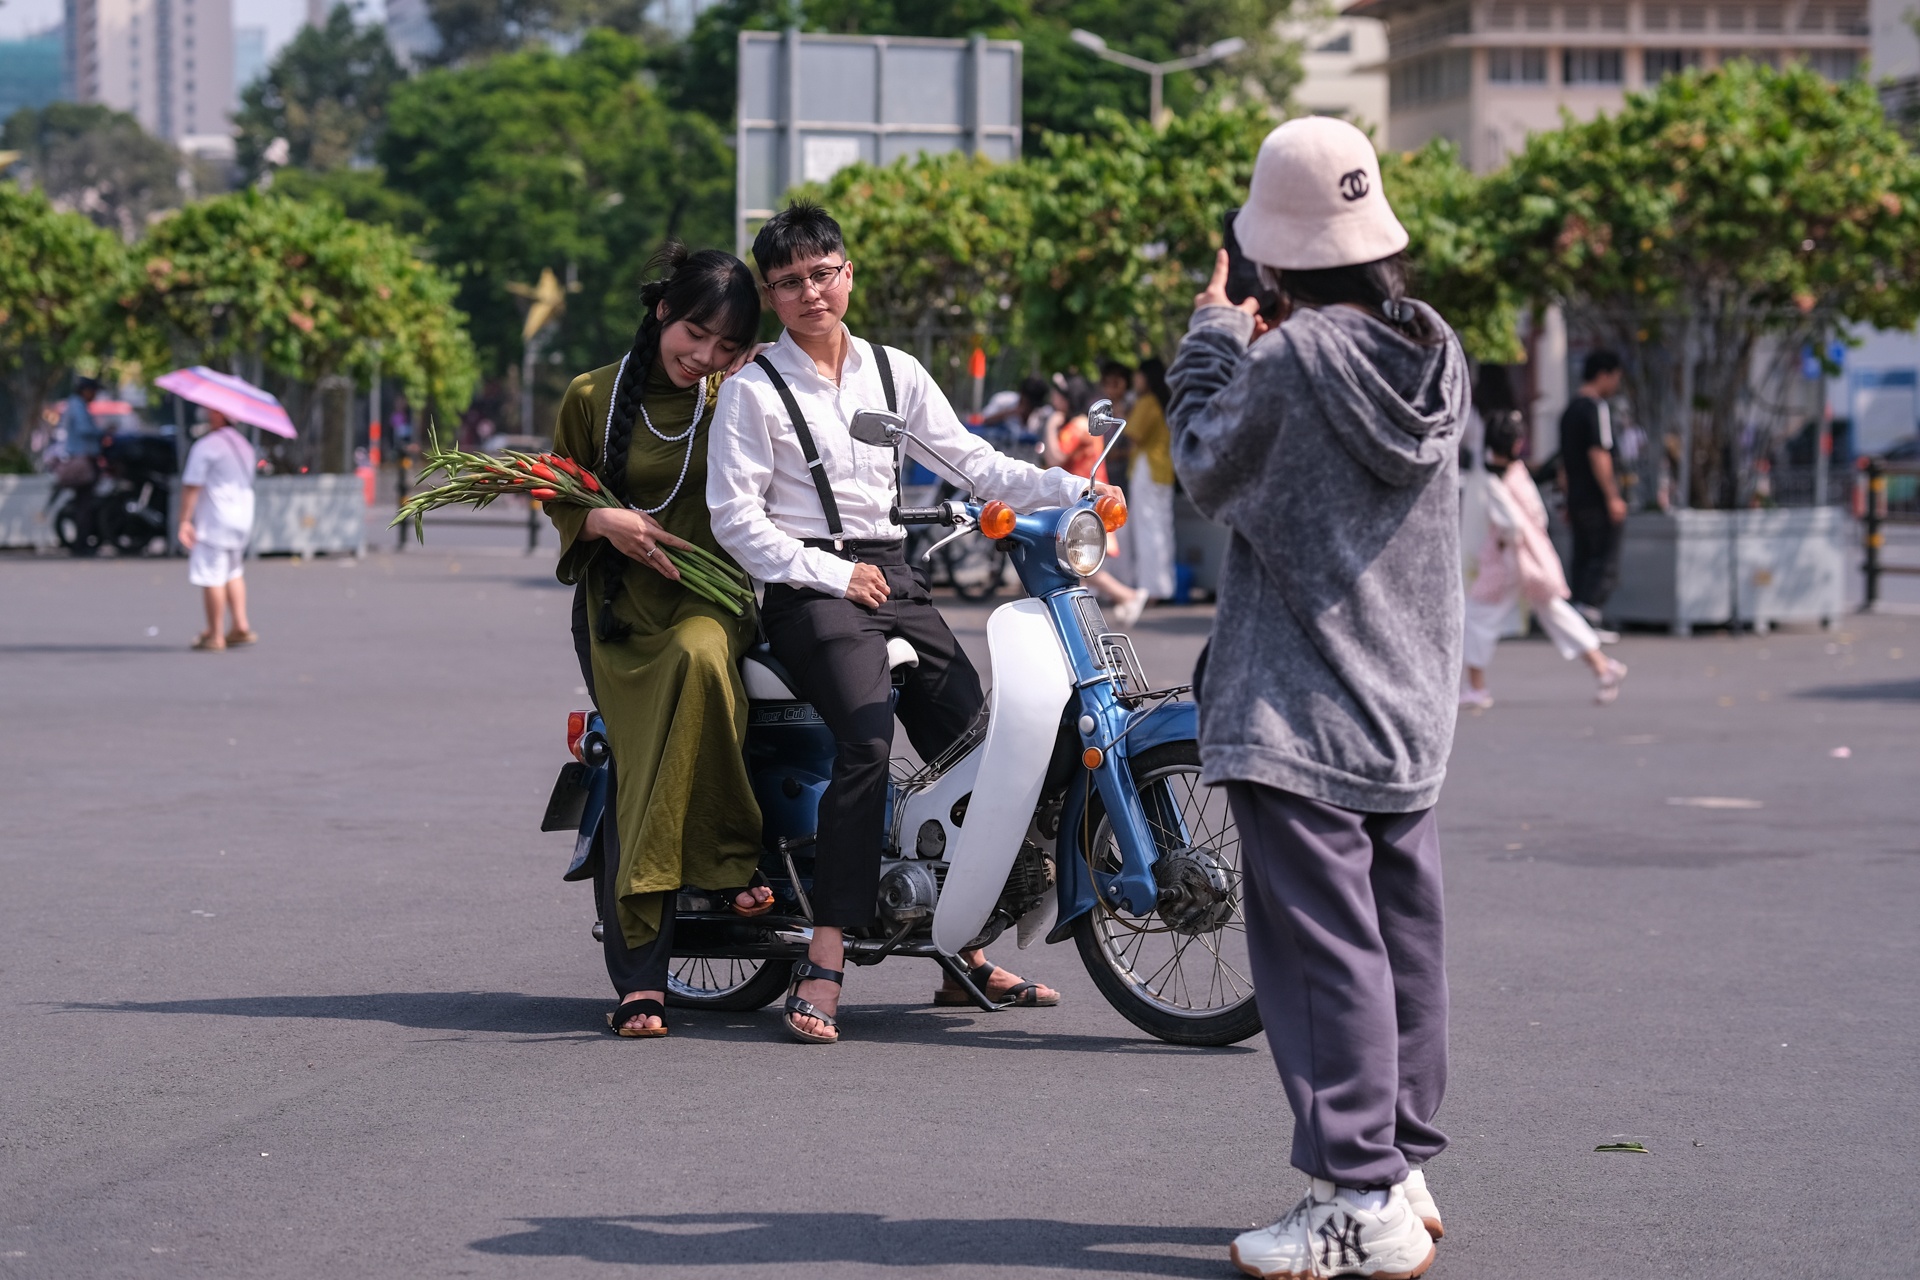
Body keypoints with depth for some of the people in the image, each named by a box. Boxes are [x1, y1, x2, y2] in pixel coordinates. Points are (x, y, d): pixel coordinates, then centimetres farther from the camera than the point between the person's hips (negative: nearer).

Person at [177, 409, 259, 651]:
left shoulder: (205, 446, -13)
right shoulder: (244, 445, 13)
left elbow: (192, 486, -16)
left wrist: (185, 521, -16)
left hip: (214, 520, -9)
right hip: (243, 517, 9)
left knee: (211, 576, -4)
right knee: (233, 572, 21)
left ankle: (214, 635, -3)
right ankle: (241, 626, 15)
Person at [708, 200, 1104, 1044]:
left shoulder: (895, 372, 16)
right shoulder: (753, 389, 1)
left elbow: (972, 465, 13)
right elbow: (735, 515, -5)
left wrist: (1071, 489, -1)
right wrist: (830, 575, -11)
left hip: (893, 577, 6)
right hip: (807, 587, -6)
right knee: (868, 741, -28)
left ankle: (966, 955, 6)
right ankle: (822, 969, -31)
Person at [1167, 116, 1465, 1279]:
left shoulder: (1290, 363, -18)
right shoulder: (1438, 354, 4)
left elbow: (1213, 470, -4)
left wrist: (1212, 340, 7)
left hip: (1299, 719, -8)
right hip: (1413, 705, 8)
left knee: (1322, 945, -5)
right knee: (1403, 938, 14)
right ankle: (1405, 1168, 22)